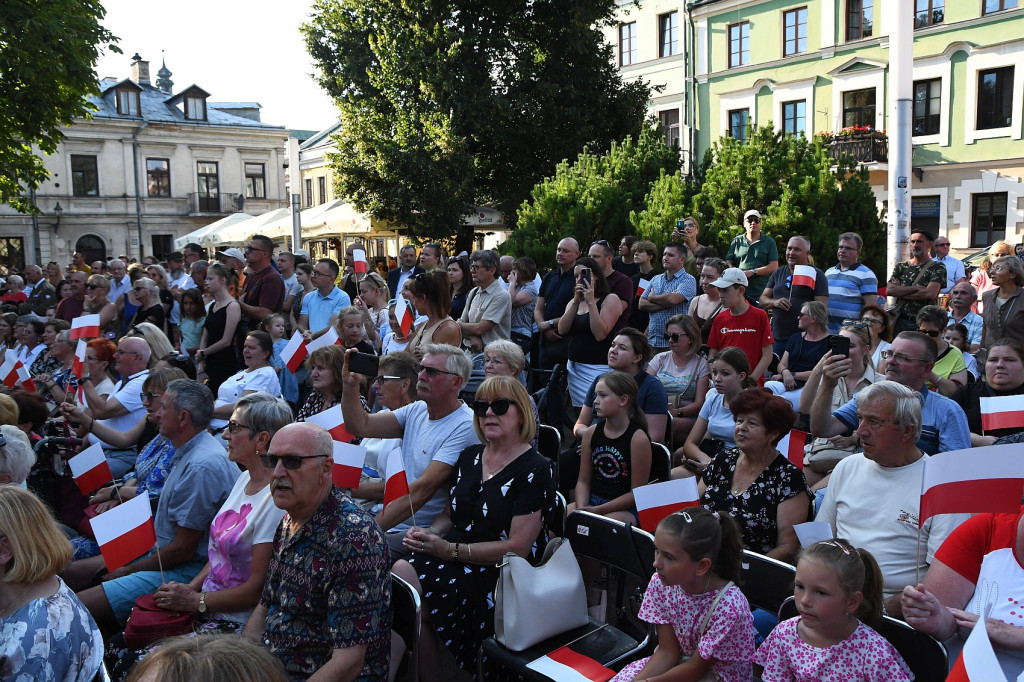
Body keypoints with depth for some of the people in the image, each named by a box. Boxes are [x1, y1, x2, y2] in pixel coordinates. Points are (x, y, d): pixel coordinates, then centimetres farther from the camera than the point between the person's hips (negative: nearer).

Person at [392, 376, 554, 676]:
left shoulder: (534, 469, -8)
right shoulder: (469, 457, 12)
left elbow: (517, 547, -14)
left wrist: (449, 549, -18)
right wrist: (428, 533, -3)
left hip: (497, 573, -6)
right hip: (453, 559, 6)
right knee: (400, 570, -24)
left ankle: (432, 674, -8)